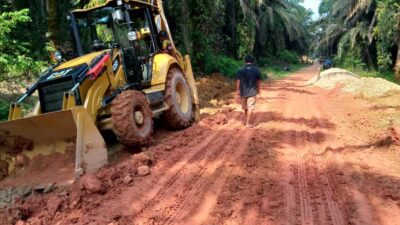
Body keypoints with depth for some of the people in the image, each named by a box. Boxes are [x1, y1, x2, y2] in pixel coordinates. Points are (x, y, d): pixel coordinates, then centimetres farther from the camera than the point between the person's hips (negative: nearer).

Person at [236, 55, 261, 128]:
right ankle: (248, 123, -1)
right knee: (250, 107, 1)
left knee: (245, 107, 18)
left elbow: (238, 82, -5)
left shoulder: (240, 70, -3)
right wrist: (258, 89, 18)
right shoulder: (257, 70, -3)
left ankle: (247, 120, 34)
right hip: (252, 92, -2)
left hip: (243, 91, 2)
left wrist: (238, 91, 1)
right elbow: (259, 81, 3)